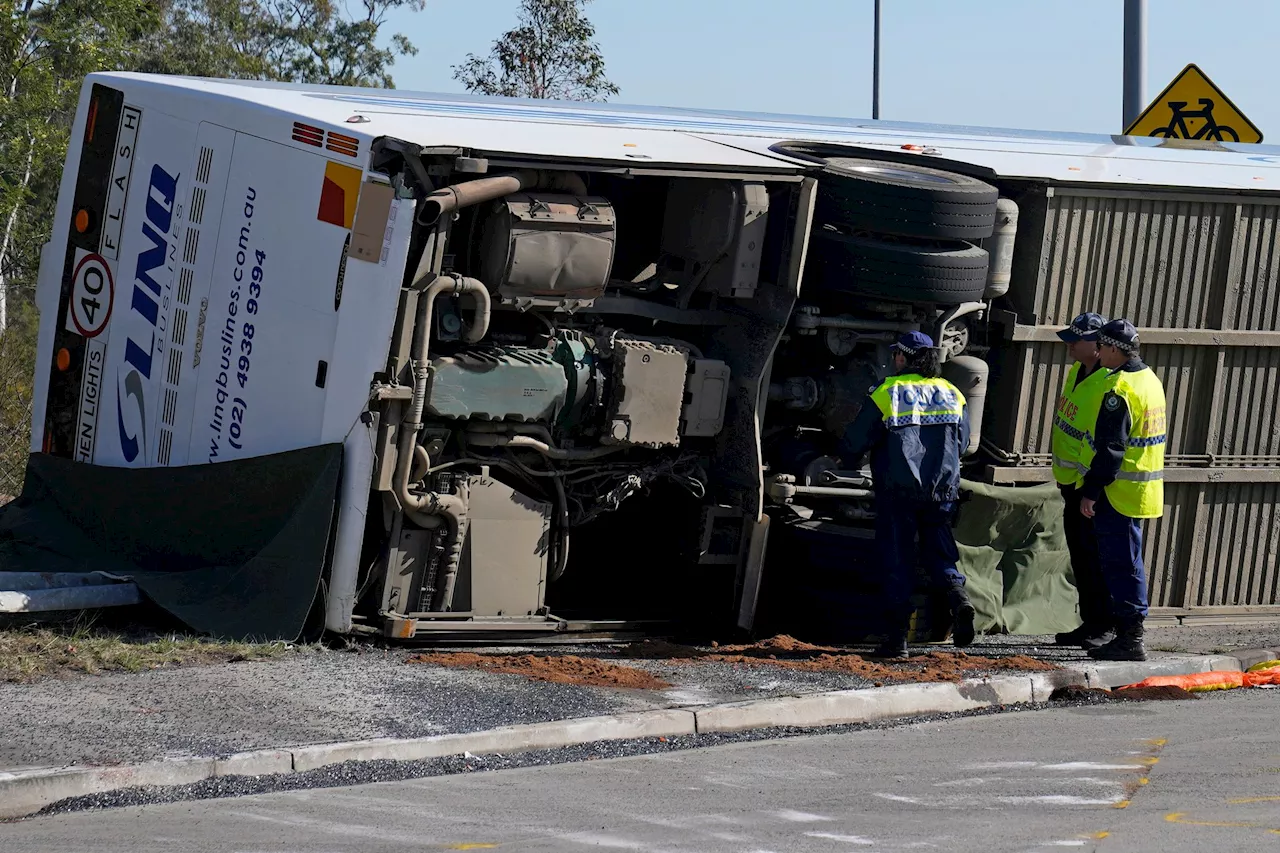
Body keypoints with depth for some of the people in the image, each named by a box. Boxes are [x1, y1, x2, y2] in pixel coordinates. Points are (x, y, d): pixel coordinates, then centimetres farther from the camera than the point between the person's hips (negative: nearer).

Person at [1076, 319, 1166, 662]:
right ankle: (1128, 635, 20)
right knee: (1128, 564, 15)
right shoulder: (1150, 380, 13)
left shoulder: (1120, 389, -18)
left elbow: (1110, 448, -21)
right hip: (1144, 490, 10)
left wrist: (1091, 491, -18)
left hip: (1119, 492, -10)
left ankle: (1130, 639, -5)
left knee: (1120, 565, -6)